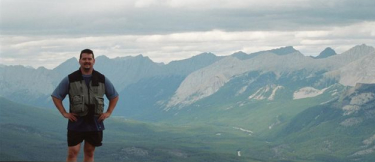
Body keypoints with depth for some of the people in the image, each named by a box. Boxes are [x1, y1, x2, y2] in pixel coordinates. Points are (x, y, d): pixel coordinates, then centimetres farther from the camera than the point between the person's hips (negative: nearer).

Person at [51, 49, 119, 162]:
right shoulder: (70, 79, -1)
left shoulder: (102, 79, 5)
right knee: (72, 153, -7)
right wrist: (64, 113, -4)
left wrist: (108, 112, 5)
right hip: (76, 123, -2)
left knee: (89, 153, 8)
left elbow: (114, 96, 16)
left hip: (95, 123, 2)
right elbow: (56, 96, 4)